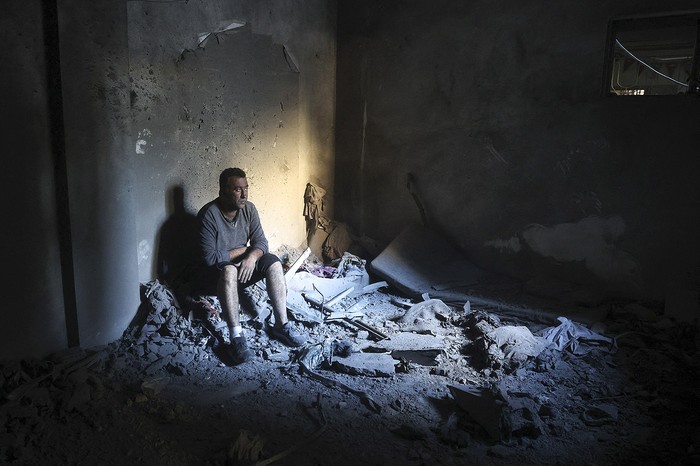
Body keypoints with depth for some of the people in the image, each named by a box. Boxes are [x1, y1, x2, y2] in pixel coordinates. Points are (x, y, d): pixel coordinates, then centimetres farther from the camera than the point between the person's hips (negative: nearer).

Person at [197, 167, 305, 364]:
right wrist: (241, 250, -16)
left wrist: (252, 256, -26)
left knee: (274, 263, -18)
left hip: (244, 263, 6)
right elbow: (210, 257, -25)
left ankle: (281, 325, -17)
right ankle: (236, 338, -42)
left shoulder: (248, 208, -5)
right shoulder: (209, 214, -22)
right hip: (217, 271, -5)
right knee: (229, 270, -38)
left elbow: (261, 241, -4)